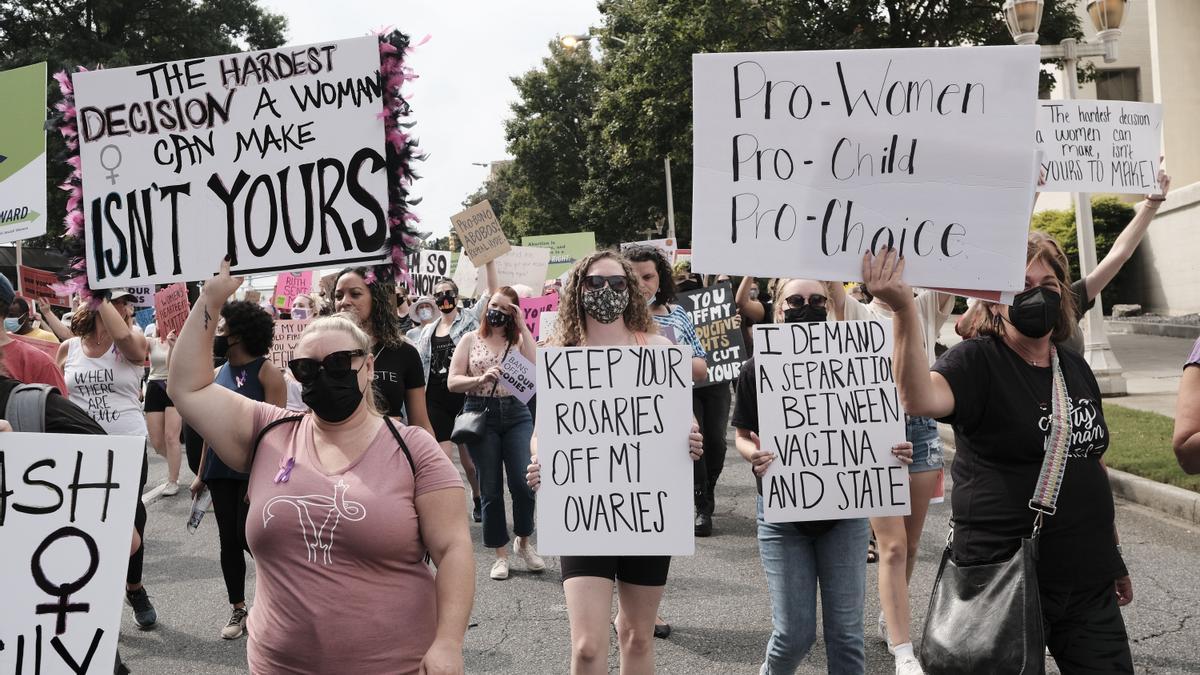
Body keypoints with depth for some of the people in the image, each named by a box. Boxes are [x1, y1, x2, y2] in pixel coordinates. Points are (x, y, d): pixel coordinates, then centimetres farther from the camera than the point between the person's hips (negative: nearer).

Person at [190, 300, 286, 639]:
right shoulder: (219, 374, 11)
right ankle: (238, 609, 20)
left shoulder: (266, 372, -10)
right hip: (221, 469, 6)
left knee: (246, 536, -9)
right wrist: (201, 474, 15)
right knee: (228, 540, 9)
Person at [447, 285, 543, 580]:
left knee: (523, 483, -9)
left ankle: (523, 542, 15)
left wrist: (523, 327, -7)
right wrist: (482, 379, -17)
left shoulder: (518, 340, 9)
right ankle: (501, 555, 14)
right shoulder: (470, 340, 7)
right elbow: (452, 382, 1)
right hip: (480, 415, 0)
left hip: (515, 415, 1)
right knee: (490, 489, 3)